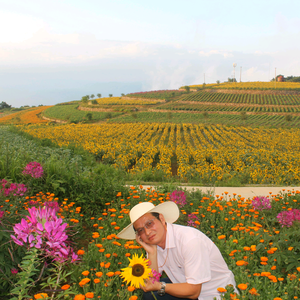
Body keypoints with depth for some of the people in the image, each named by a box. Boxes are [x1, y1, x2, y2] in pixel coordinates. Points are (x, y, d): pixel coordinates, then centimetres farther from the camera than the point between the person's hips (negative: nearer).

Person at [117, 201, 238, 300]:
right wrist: (152, 253, -19)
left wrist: (160, 286, -31)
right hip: (187, 287, 6)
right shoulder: (153, 243, -6)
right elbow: (151, 282, -9)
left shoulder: (190, 240, -28)